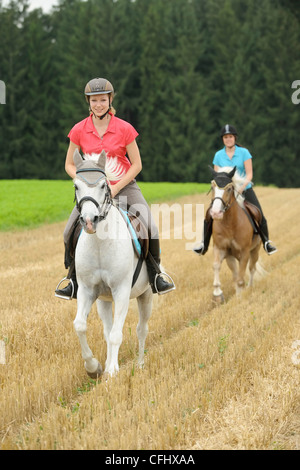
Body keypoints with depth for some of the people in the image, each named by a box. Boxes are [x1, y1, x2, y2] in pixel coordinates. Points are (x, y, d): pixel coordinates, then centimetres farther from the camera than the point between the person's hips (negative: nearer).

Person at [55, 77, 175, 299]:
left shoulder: (124, 129, -9)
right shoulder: (79, 130, -4)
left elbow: (137, 165, -5)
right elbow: (70, 165, 3)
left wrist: (115, 188, -15)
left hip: (125, 186, -1)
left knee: (149, 226, -19)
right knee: (70, 231, -13)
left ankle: (155, 275, 0)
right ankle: (74, 281, 5)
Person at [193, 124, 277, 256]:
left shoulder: (244, 152, -5)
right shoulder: (218, 155, 2)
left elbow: (249, 174, -8)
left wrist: (242, 187, -23)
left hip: (245, 190, -1)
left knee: (260, 217, -10)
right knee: (209, 215, -9)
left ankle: (266, 242, 14)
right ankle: (204, 244, 9)